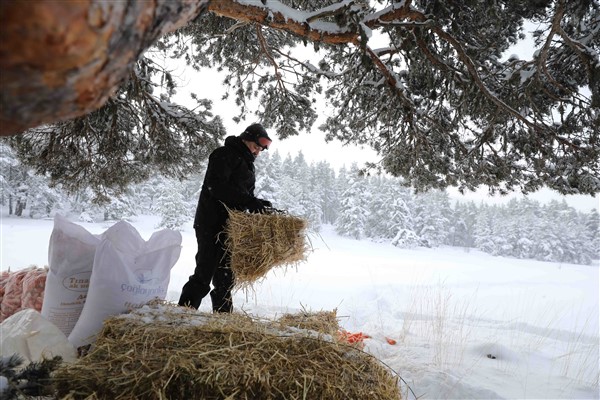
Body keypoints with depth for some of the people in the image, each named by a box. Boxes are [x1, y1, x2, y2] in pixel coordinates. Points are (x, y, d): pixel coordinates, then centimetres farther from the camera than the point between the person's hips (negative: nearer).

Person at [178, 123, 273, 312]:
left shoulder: (246, 163, 22)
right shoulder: (224, 155, -6)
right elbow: (217, 186, -21)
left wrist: (262, 207, 0)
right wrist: (249, 201, -26)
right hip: (212, 224, -9)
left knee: (226, 275, 12)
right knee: (204, 272, -10)